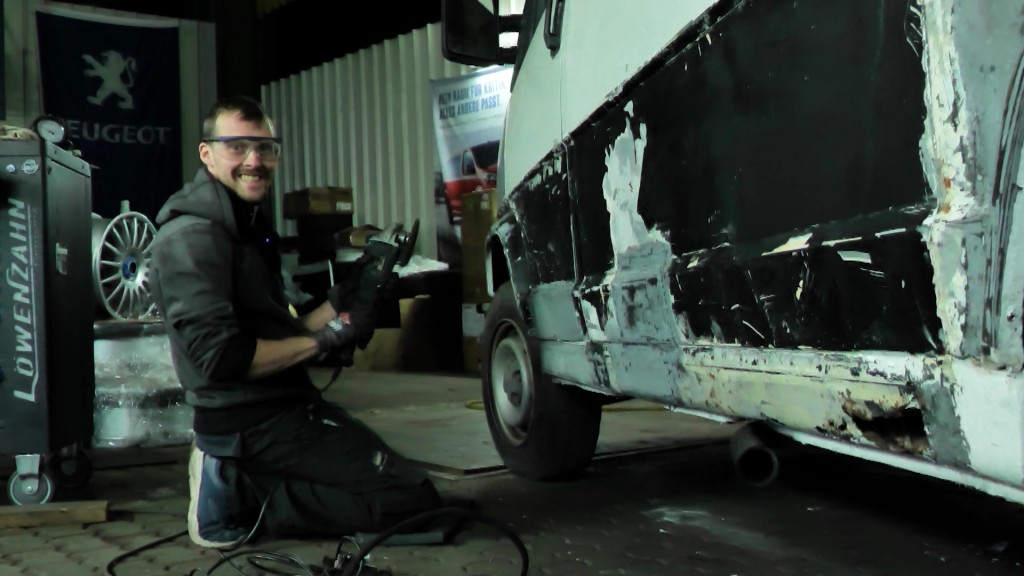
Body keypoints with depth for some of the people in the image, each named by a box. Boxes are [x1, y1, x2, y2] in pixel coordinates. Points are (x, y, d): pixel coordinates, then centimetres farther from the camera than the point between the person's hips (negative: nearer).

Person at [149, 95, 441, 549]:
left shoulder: (245, 225, 17)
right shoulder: (191, 237, -16)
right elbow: (221, 357, -25)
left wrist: (335, 308, 1)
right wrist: (324, 340, -17)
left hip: (282, 409, 10)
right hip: (251, 428, -10)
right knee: (414, 496, -13)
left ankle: (235, 485, 11)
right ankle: (249, 500, -8)